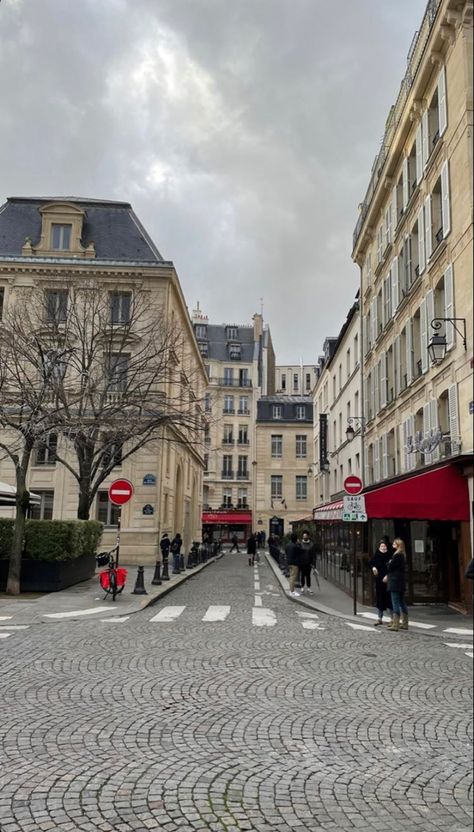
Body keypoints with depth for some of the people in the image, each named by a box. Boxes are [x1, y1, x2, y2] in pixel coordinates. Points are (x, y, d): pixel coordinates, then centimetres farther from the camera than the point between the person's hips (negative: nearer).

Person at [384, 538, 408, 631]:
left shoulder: (396, 556, -16)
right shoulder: (402, 555, 14)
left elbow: (389, 567, -15)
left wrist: (388, 563, 7)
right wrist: (387, 576, 11)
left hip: (395, 582, -10)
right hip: (401, 582, 10)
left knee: (395, 603, -7)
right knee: (402, 603, 14)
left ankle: (395, 625, -6)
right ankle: (405, 623, 20)